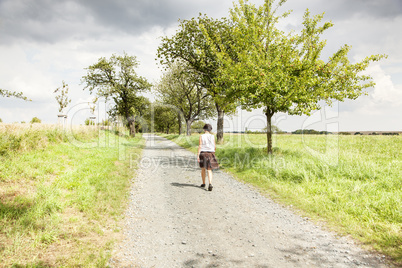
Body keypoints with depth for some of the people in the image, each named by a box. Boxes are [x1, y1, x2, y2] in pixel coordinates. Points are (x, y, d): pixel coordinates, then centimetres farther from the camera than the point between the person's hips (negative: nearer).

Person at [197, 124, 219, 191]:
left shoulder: (201, 136, -4)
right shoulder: (212, 136, -1)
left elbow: (200, 146, -10)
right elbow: (215, 147, 2)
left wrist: (198, 155, -10)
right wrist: (213, 152, 20)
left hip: (203, 153, 0)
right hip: (210, 154, 0)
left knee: (203, 169, 18)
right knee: (209, 170, 0)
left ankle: (203, 183, 29)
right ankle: (210, 184, -20)